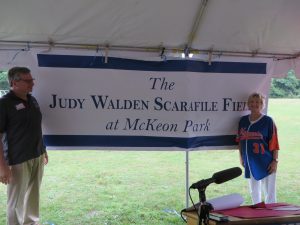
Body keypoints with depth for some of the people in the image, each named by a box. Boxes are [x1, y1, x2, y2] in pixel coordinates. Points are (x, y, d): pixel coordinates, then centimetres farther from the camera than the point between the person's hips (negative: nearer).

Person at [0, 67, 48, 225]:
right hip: (18, 161, -7)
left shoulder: (32, 100, 9)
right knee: (17, 201, 5)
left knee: (33, 196, 18)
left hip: (37, 158, 7)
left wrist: (43, 151, 19)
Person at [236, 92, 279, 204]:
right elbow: (240, 140, 15)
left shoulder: (268, 121, -8)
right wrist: (241, 157, 14)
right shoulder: (243, 120, 6)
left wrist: (275, 160, -11)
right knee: (254, 191, 17)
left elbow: (274, 142, -8)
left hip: (265, 163, -5)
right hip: (250, 163, 5)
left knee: (269, 191, 0)